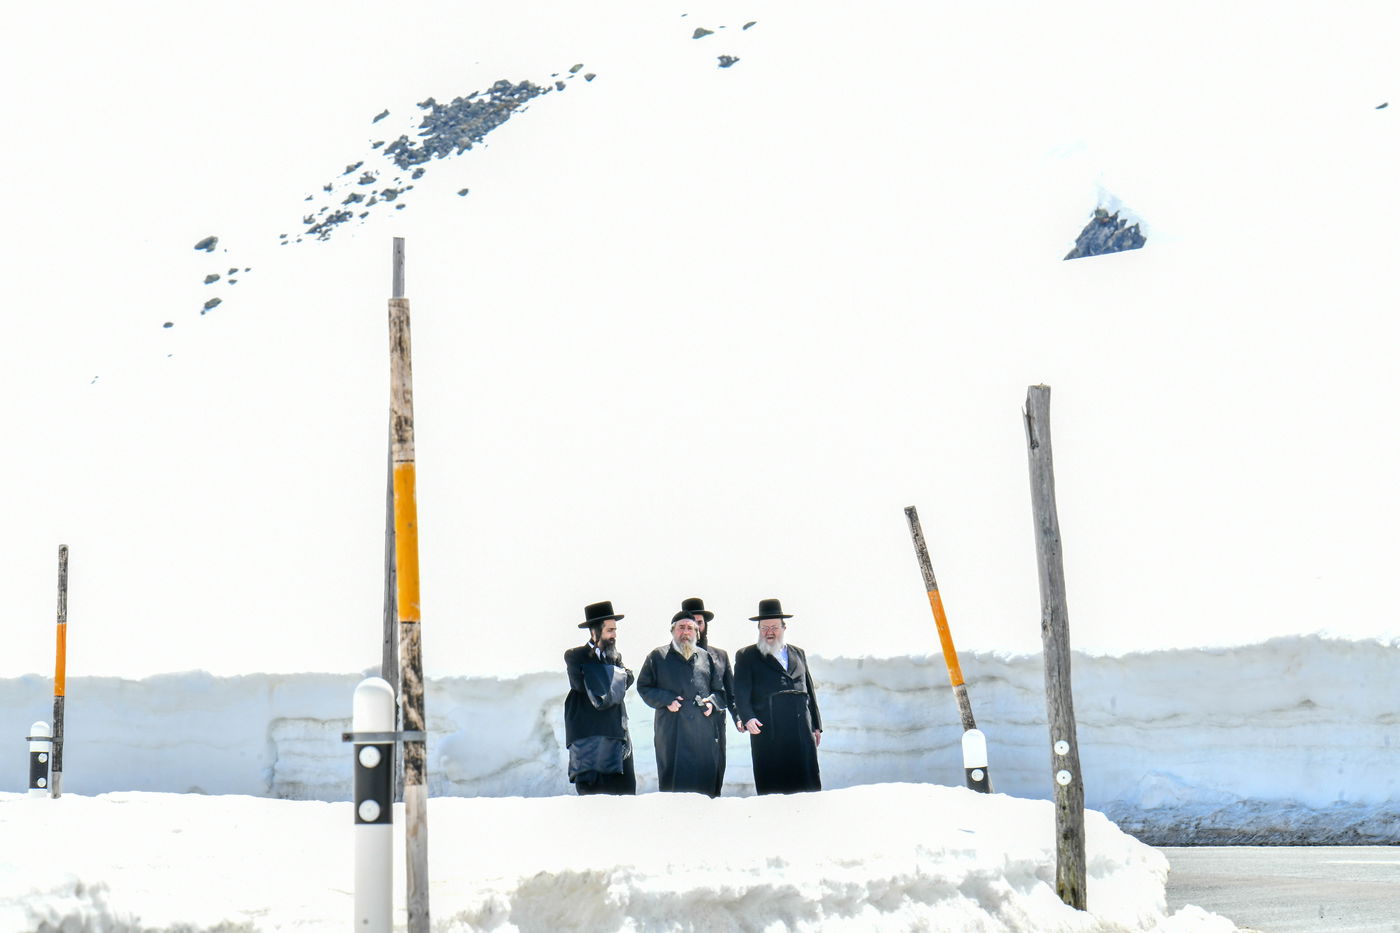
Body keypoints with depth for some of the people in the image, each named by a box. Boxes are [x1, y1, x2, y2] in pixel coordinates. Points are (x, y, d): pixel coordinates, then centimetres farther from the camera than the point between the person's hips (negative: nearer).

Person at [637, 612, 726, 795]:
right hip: (671, 731, -3)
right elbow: (643, 687, 7)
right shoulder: (657, 657, 9)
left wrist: (711, 702, 0)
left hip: (704, 731, 3)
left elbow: (719, 689, 22)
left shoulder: (705, 657, 17)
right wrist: (666, 701, -8)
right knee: (672, 780, -4)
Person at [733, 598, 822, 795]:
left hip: (801, 732, 3)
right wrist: (747, 718, -17)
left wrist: (816, 725, 17)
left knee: (808, 786, -3)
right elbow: (741, 692, 0)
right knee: (771, 788, -5)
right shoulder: (746, 656, 10)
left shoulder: (798, 654, 22)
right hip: (767, 732, -3)